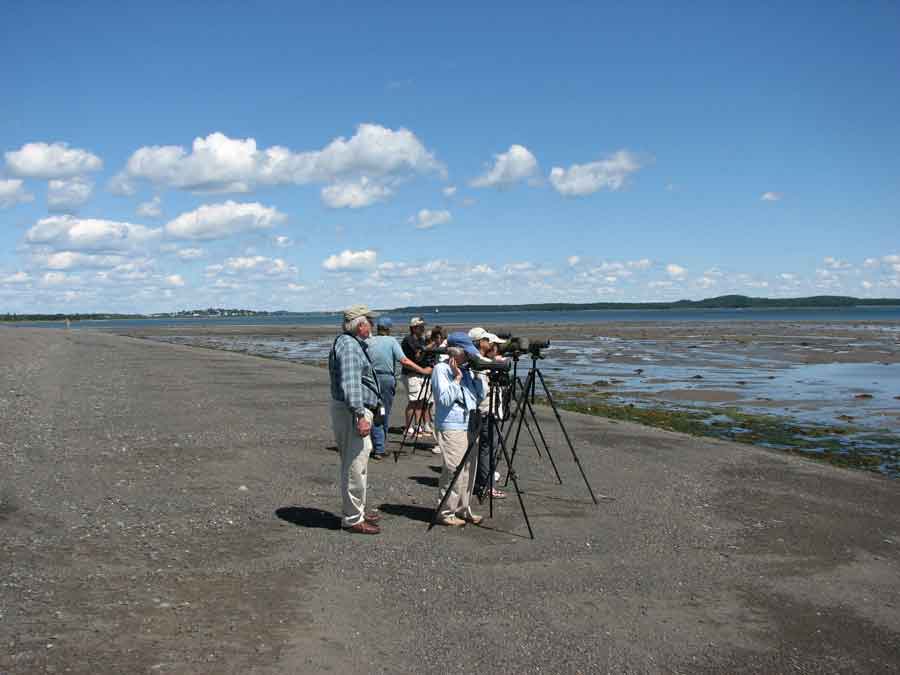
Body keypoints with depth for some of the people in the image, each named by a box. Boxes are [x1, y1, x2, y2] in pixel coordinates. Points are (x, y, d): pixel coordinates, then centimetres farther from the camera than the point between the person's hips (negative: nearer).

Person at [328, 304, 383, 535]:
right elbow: (350, 385, -26)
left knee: (355, 464, 19)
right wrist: (360, 415, -28)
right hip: (352, 411, -11)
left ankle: (357, 511, 30)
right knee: (355, 466, -5)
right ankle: (353, 519, 2)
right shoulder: (349, 346, -18)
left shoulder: (354, 343, 16)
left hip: (355, 409, 11)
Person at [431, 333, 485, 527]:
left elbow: (480, 396, 14)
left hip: (469, 426, 8)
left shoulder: (465, 369, 14)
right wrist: (457, 378, -17)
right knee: (454, 470, -9)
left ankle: (462, 509, 21)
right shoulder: (441, 369, -8)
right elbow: (445, 399, -17)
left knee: (468, 470, 10)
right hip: (451, 428, -8)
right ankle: (445, 513, 1)